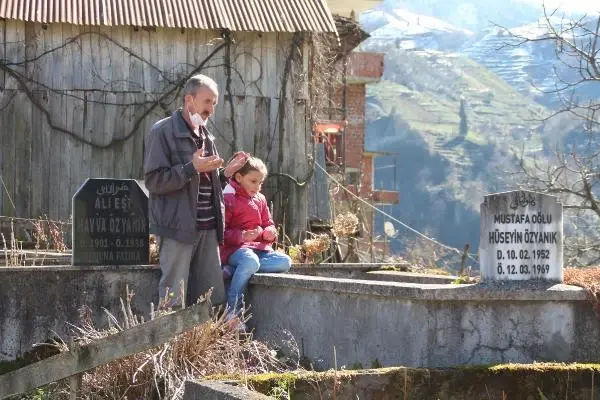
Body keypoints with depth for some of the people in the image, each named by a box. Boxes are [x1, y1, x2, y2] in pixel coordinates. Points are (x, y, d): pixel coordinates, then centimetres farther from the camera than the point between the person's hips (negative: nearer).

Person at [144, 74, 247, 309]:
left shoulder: (205, 137, 21)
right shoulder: (163, 132, -5)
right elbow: (153, 181, -14)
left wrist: (226, 173, 9)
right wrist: (193, 168, -20)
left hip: (208, 227, 8)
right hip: (177, 227, -8)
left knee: (214, 299, 5)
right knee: (174, 301, -8)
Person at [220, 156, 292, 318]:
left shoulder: (260, 200, 18)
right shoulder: (228, 199, -5)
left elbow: (268, 224, 23)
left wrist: (270, 232, -3)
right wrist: (243, 236, -25)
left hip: (258, 247, 8)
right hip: (234, 248, -8)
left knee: (285, 262, -19)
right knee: (251, 262, -41)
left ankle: (232, 270, -23)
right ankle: (231, 310, -29)